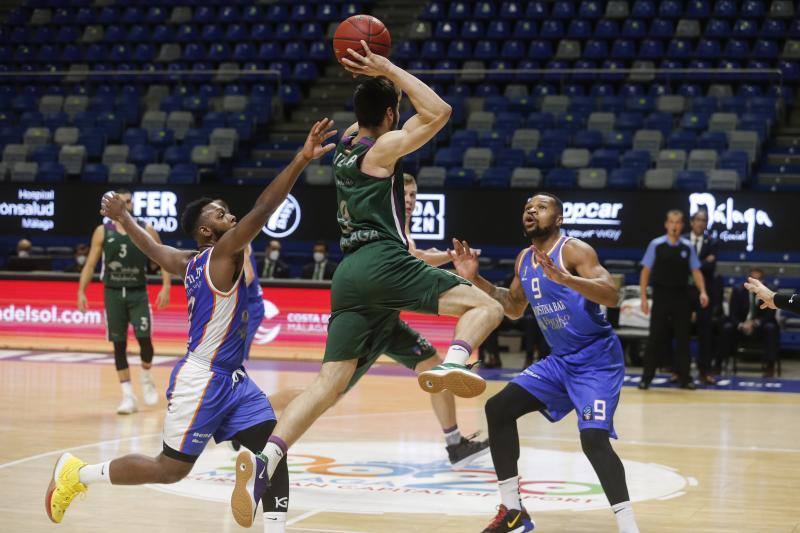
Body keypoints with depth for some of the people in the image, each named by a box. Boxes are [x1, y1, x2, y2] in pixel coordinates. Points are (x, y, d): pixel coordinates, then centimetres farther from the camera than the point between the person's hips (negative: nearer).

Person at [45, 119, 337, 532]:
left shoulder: (192, 263, 10)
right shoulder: (223, 252, -14)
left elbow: (154, 248, 26)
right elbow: (262, 210, -27)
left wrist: (122, 217, 44)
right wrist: (301, 160, -33)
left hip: (231, 379, 9)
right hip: (201, 378, -9)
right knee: (171, 468, 1)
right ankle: (77, 474, 16)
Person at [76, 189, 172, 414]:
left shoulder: (146, 230, 0)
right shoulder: (103, 231, 2)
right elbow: (90, 264, 4)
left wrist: (166, 286, -11)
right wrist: (81, 291, -4)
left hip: (138, 293, -1)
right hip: (113, 293, 1)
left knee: (144, 338, -13)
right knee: (119, 344, 0)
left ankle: (146, 378, 17)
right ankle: (128, 396, 5)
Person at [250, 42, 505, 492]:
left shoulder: (346, 147, 23)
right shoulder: (383, 148, 2)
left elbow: (369, 114, 45)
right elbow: (439, 112, -8)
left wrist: (380, 81, 29)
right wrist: (390, 70, -1)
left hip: (350, 278, 7)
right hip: (382, 261, -7)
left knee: (329, 385, -1)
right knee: (487, 306, -9)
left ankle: (265, 459, -18)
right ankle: (453, 364, -38)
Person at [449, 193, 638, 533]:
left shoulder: (574, 250, -16)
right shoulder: (524, 260, 9)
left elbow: (612, 297, -30)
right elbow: (514, 308, 24)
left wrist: (564, 278, -44)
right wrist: (475, 279, 12)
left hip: (597, 359, -8)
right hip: (560, 359, 9)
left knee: (593, 438, -27)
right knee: (498, 408, 2)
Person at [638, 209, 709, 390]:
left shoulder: (688, 247, 3)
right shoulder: (656, 245, -3)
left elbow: (695, 271, 6)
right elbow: (646, 271, -1)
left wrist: (702, 292, -10)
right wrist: (643, 297, -6)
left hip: (681, 296, 2)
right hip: (661, 296, -2)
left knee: (683, 338, 5)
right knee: (656, 338, -1)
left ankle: (684, 378, 12)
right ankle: (647, 377, 6)